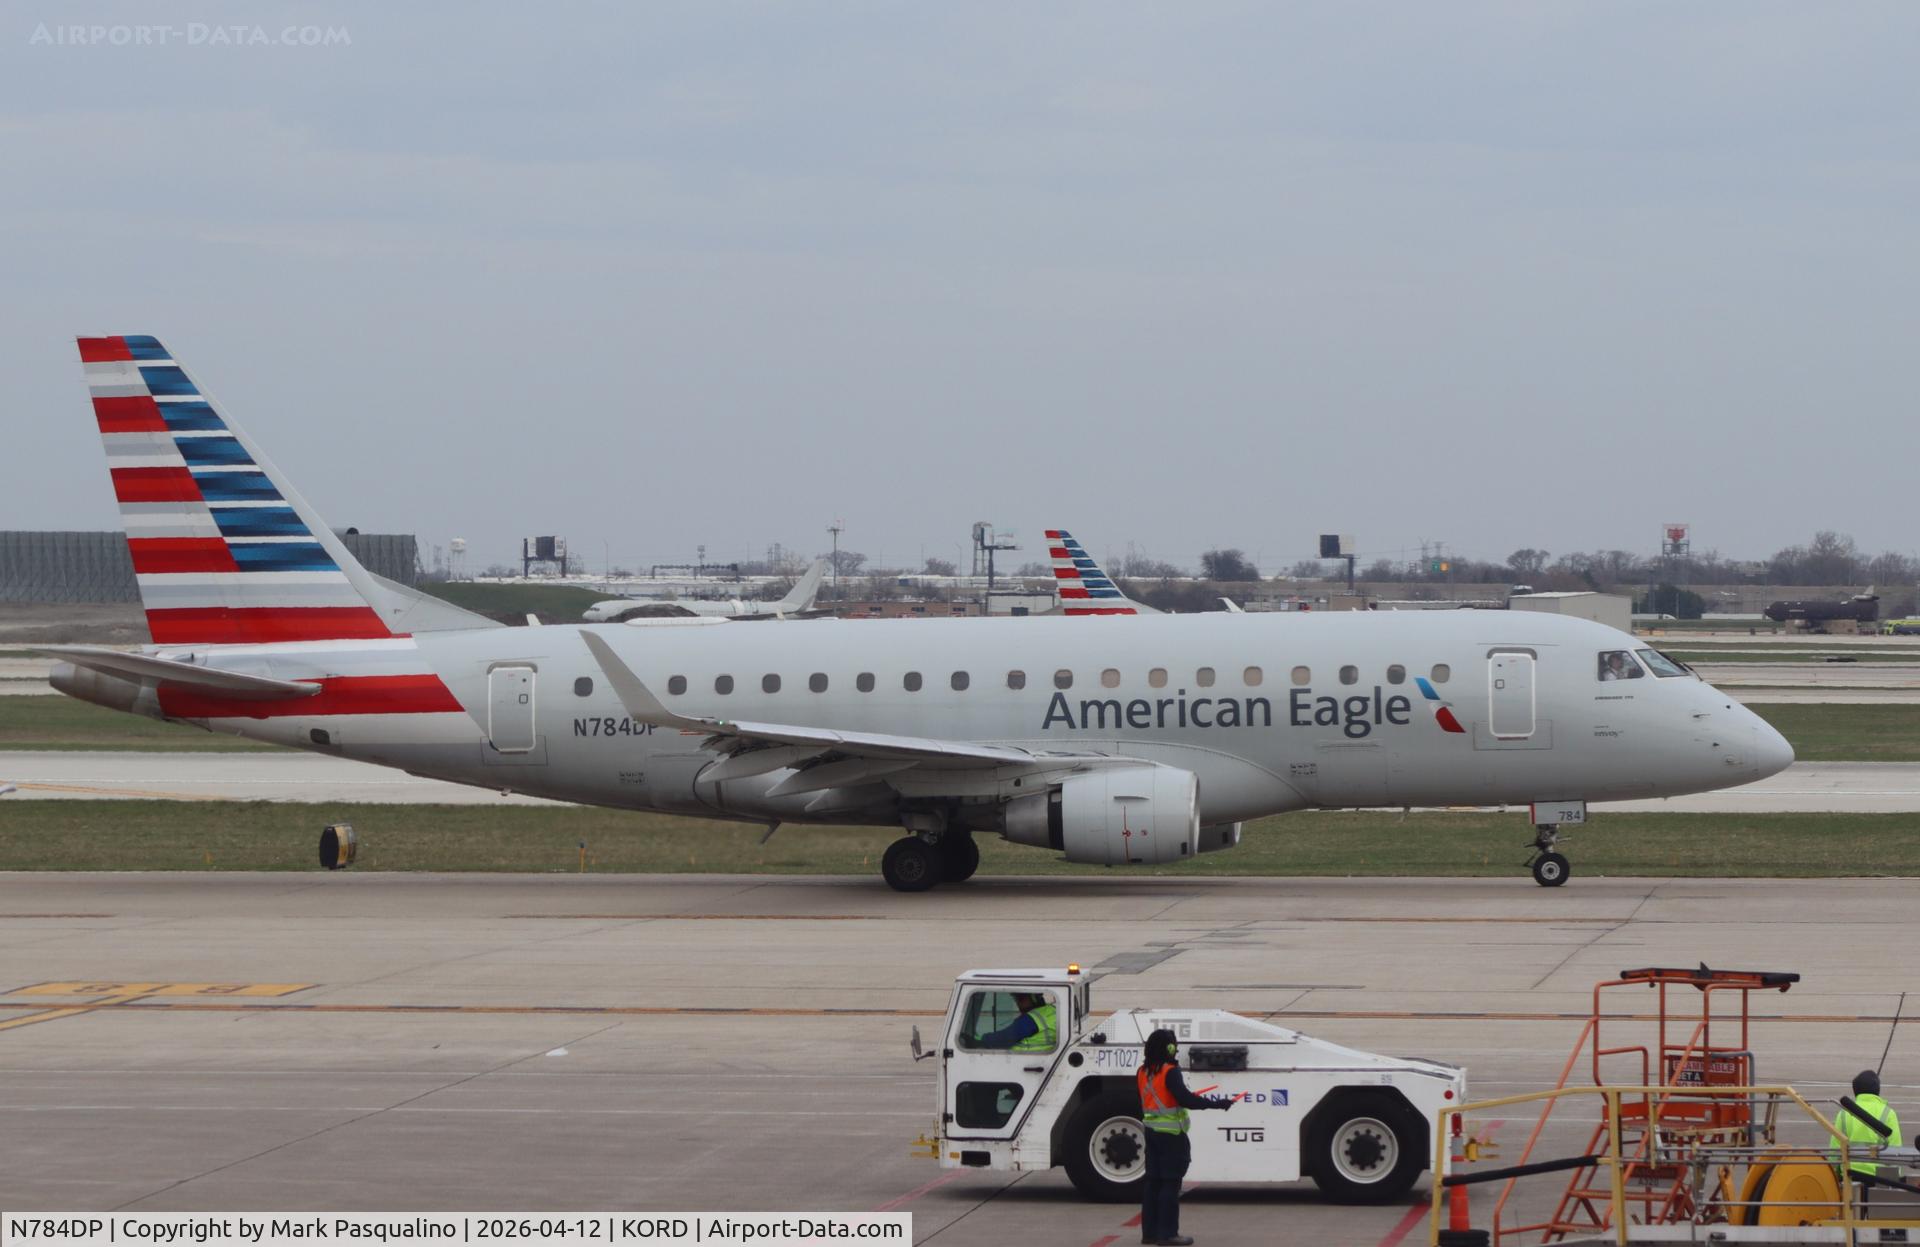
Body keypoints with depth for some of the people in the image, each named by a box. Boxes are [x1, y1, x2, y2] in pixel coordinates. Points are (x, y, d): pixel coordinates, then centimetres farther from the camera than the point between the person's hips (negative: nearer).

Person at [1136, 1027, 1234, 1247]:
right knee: (1170, 1183, -4)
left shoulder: (1143, 1072, 8)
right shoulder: (1170, 1072, -17)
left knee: (1152, 1181, 12)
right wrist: (1217, 1104, -24)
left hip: (1151, 1131, 8)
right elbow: (1186, 1099, -25)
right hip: (1171, 1135, -8)